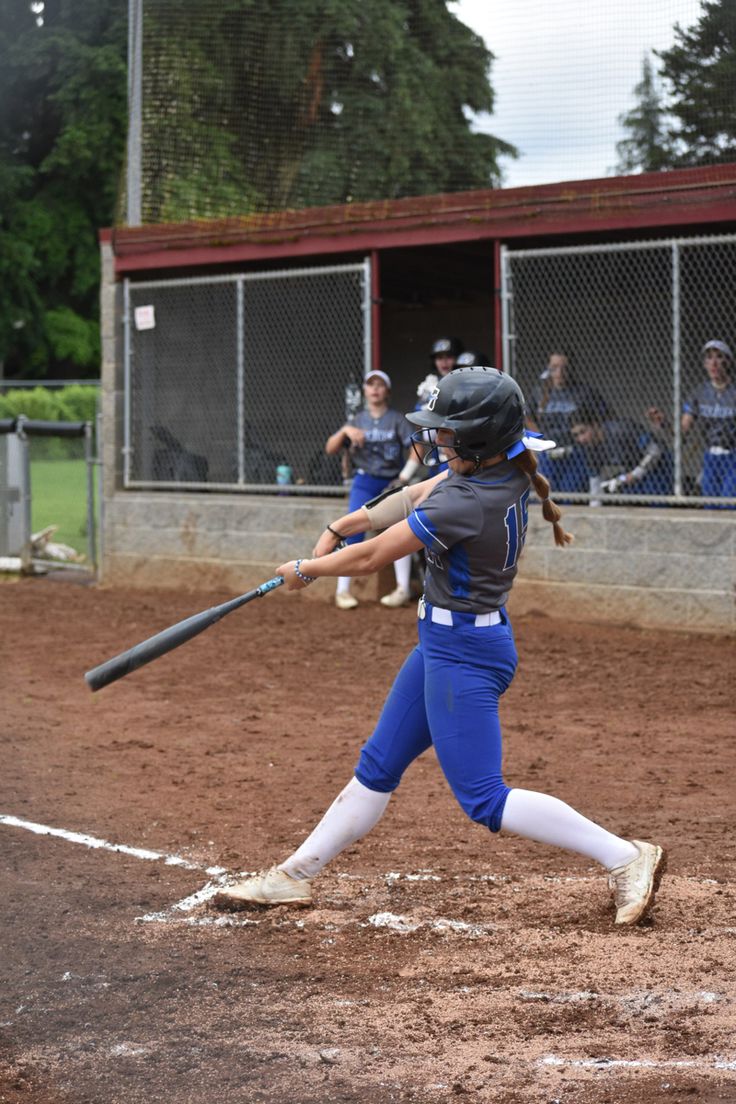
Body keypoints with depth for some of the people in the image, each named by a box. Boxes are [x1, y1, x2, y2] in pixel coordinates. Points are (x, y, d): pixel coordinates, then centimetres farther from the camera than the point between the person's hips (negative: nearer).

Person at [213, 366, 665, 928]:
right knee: (378, 767, 17)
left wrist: (305, 569, 0)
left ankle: (626, 857, -4)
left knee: (484, 799, -6)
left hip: (463, 652, -10)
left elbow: (371, 558, -16)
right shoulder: (504, 465, -2)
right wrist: (345, 524, 14)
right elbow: (419, 496, 14)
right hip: (446, 644, 10)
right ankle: (295, 875, 27)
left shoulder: (466, 503, -27)